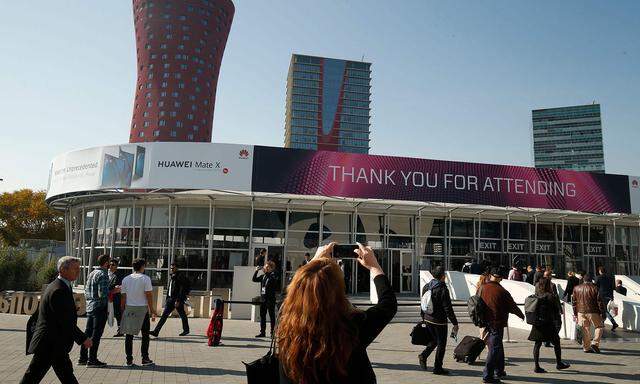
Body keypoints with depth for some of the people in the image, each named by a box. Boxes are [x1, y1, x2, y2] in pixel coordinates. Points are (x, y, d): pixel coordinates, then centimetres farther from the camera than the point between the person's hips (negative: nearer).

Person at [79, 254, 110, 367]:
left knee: (87, 332, 15)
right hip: (100, 308, -9)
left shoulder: (91, 273, 13)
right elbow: (103, 294, -22)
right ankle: (92, 360, 4)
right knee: (96, 334, -1)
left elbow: (86, 290, 17)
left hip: (90, 307, 9)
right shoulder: (103, 275, -16)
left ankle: (83, 358, 22)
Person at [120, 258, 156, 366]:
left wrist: (123, 311, 14)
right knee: (145, 334, 7)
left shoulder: (126, 279, 6)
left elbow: (123, 297, 7)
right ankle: (145, 358, 10)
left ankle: (129, 360, 9)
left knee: (129, 335, 8)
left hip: (129, 309, 4)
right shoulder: (145, 278, -6)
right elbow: (148, 296, -8)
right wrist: (152, 311, -2)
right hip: (142, 309, -4)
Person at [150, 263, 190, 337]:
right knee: (164, 314, 1)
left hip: (177, 299, -7)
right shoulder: (171, 276, 13)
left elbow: (182, 290, -17)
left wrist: (178, 300, -22)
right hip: (170, 299, 7)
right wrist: (167, 298, 17)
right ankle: (156, 331, -3)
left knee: (182, 315, 7)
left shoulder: (180, 277, -12)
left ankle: (186, 330, 25)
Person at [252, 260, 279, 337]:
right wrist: (256, 271, 2)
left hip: (270, 299, -6)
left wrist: (265, 272, -21)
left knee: (272, 316, 1)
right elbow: (254, 279, 12)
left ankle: (272, 332, 6)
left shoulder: (273, 275, -5)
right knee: (262, 316, 9)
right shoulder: (263, 276, 12)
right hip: (263, 299, 6)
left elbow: (271, 280, -25)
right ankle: (262, 332, 17)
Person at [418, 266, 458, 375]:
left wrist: (423, 317, 22)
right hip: (439, 321, -7)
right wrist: (455, 323, -11)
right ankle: (437, 368, 13)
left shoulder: (426, 287, 3)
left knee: (434, 340, 23)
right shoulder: (443, 290, -19)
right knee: (441, 344, 7)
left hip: (428, 319, 7)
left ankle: (423, 356, 6)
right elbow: (448, 309, -18)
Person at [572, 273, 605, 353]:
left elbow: (574, 302, 12)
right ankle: (595, 343, 0)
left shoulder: (576, 288, 8)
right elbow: (599, 301, -7)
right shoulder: (594, 288, -6)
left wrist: (575, 314, 17)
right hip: (593, 312, -4)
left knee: (585, 330, 10)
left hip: (581, 312, 4)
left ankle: (586, 348, 12)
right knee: (599, 326, 13)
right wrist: (602, 312, 1)